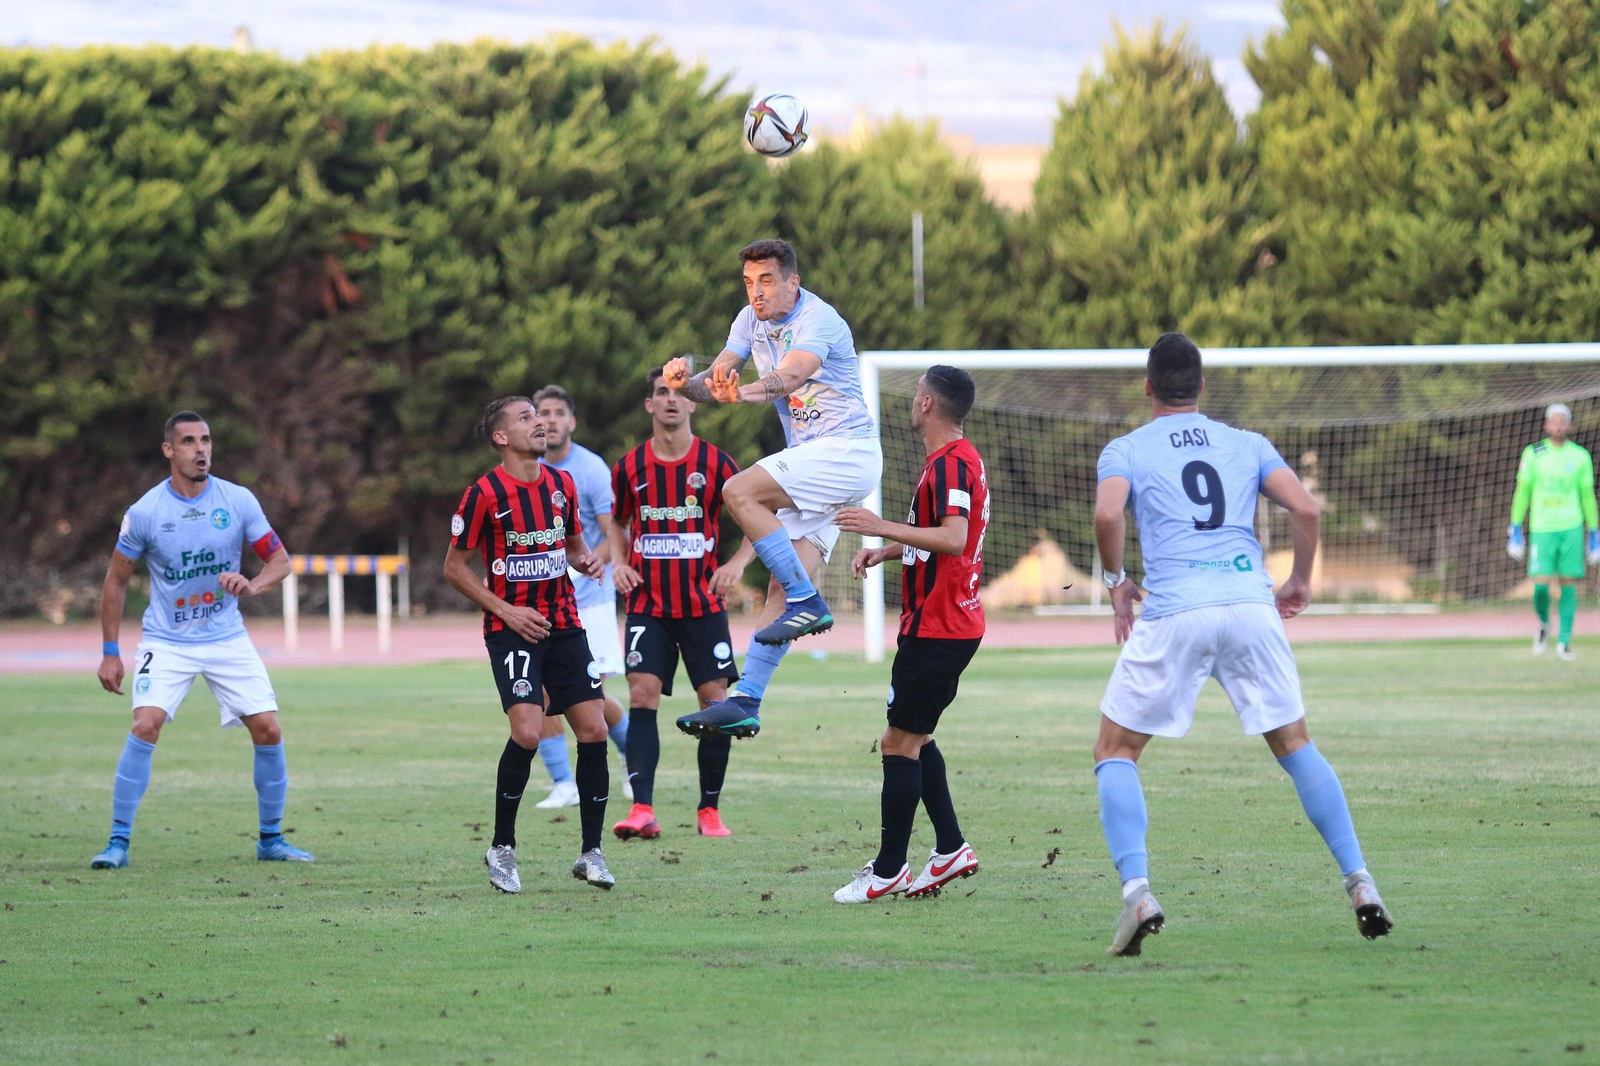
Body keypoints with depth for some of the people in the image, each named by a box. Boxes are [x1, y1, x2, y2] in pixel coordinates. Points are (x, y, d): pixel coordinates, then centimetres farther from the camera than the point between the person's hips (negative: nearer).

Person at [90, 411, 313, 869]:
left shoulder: (239, 501, -5)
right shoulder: (144, 513, -10)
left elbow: (280, 559, 2)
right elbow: (116, 580, 1)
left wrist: (252, 586, -20)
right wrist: (110, 652, -1)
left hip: (227, 638, 2)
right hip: (166, 641, -2)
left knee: (268, 731, -5)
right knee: (146, 724, -22)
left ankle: (271, 840, 13)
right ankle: (118, 842, -13)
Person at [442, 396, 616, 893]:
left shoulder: (561, 484, 7)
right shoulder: (484, 494, -10)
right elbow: (455, 567, -4)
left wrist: (586, 560, -2)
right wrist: (505, 609, -12)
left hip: (564, 624, 5)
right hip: (513, 628, -5)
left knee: (594, 730, -2)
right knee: (527, 732, -19)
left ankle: (591, 852, 9)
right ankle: (502, 848, -2)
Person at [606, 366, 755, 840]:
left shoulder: (715, 463, -2)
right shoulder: (630, 467, 4)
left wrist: (737, 564, -11)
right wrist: (620, 564, 1)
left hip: (703, 604, -1)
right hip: (648, 604, 1)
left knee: (715, 699, -2)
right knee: (642, 695, -13)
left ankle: (710, 809, 12)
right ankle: (642, 809, -19)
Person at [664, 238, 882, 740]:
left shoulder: (818, 320, -15)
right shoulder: (752, 320, 10)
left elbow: (789, 377, -34)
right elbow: (716, 381, 4)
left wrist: (743, 394, -53)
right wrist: (685, 382, -20)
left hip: (847, 450, -8)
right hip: (812, 460, 8)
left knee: (739, 491, -24)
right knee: (782, 586, -2)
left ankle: (806, 602, -19)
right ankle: (744, 701, -8)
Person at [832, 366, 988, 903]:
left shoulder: (950, 464, -17)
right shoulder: (959, 458, 16)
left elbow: (954, 538, -31)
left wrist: (884, 528, -33)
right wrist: (886, 550, 22)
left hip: (935, 629, -11)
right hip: (953, 623, 11)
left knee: (900, 742, -6)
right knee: (914, 738, 18)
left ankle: (888, 869, -2)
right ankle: (951, 849, 17)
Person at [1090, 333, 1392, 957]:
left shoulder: (1126, 450, 11)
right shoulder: (1246, 444, 19)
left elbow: (1107, 514, -9)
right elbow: (1306, 510, 5)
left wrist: (1116, 582, 6)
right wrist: (1300, 580, 20)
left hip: (1174, 613, -3)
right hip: (1251, 604, 3)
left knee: (1115, 752, 9)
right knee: (1295, 746, 16)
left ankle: (1137, 892, -11)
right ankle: (1359, 884, 6)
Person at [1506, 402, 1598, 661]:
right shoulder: (1533, 455, 2)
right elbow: (1522, 492, 7)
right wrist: (1515, 529, 4)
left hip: (1571, 529, 1)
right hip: (1541, 530, -1)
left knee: (1568, 584, -3)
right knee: (1541, 586, -10)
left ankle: (1564, 643, 4)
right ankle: (1544, 624, 21)